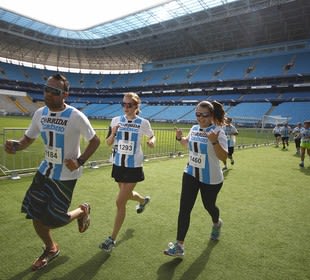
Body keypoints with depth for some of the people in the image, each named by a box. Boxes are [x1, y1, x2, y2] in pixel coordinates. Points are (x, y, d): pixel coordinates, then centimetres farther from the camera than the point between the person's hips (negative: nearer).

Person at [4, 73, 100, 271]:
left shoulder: (76, 116, -19)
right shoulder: (40, 113, -1)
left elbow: (95, 141, -11)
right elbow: (29, 138, 9)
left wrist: (80, 161, -20)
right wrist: (16, 145, -13)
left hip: (66, 175, -6)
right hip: (46, 170, 6)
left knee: (52, 221, -4)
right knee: (35, 215, 10)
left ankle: (82, 211, 27)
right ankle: (51, 249, 38)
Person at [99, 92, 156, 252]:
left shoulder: (143, 123, -10)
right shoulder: (116, 120, -3)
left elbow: (152, 137, 7)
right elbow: (108, 143, 2)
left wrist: (151, 142, -17)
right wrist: (113, 134, -19)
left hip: (134, 166, -4)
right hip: (118, 164, 5)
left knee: (120, 202, -4)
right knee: (127, 194, 24)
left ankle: (112, 239, 13)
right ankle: (144, 200, 60)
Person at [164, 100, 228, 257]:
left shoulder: (218, 131, -17)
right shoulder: (194, 129, 0)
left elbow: (223, 157, -24)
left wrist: (214, 141, -38)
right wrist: (180, 138, -1)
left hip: (211, 178, -4)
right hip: (191, 174, 4)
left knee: (209, 205, 17)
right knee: (184, 208, -3)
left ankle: (217, 223, 54)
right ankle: (179, 245, 6)